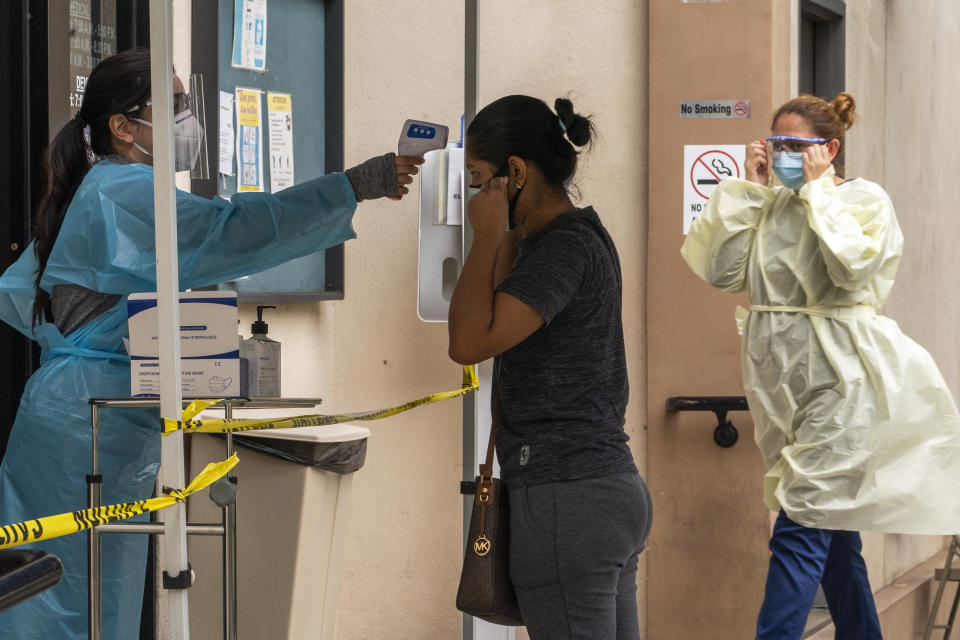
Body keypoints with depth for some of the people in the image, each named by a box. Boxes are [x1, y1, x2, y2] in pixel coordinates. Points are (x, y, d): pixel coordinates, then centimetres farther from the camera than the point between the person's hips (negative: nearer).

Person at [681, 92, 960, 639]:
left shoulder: (865, 200, -3)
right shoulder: (772, 205, 11)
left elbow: (853, 266, -21)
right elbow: (720, 270, 1)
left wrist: (818, 188, -13)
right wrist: (749, 188, -1)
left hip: (839, 383, -6)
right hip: (785, 382, 6)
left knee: (802, 527, -14)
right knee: (833, 528, 15)